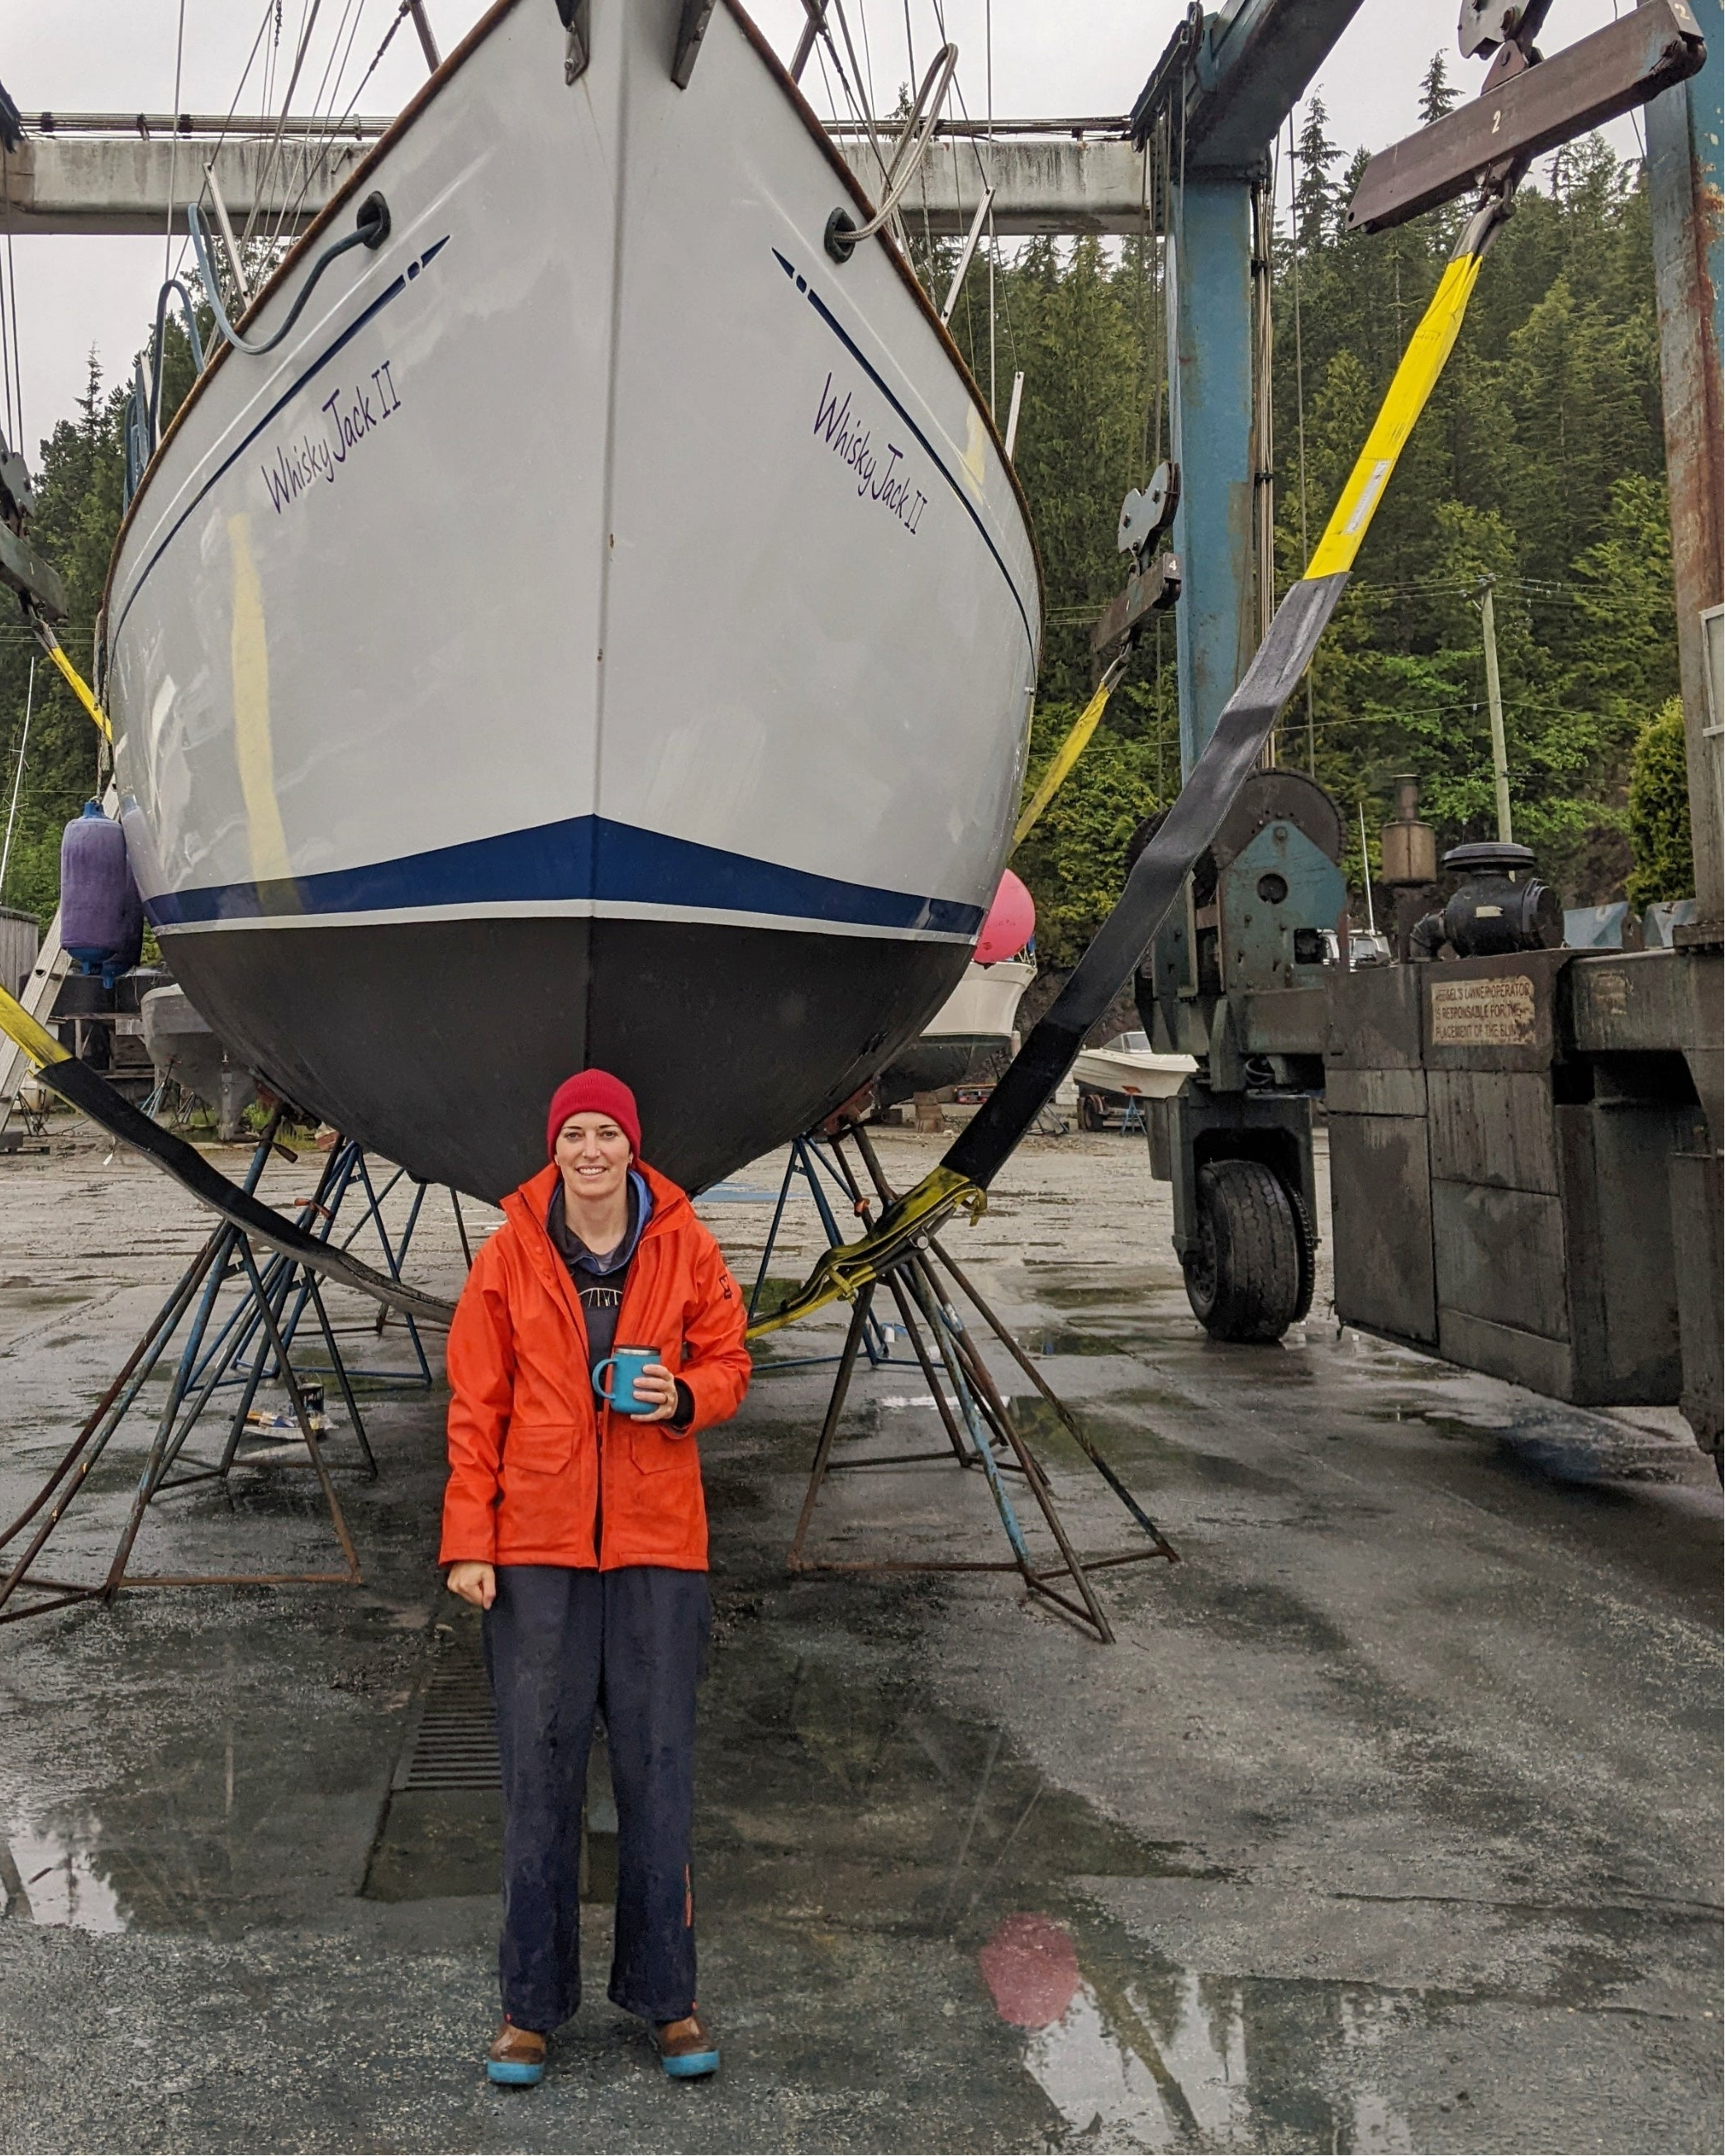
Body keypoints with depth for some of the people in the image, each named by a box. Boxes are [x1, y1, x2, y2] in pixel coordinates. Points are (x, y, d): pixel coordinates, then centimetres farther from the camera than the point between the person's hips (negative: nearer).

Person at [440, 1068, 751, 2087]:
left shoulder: (684, 1243, 0)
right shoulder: (509, 1254, -1)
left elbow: (728, 1362, 8)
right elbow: (475, 1404, 0)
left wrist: (683, 1397, -14)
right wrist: (468, 1539, -4)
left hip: (657, 1541, 1)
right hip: (536, 1543, 0)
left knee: (658, 1768, 8)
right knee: (540, 1771, 8)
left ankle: (667, 1994, 25)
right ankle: (533, 2002, 24)